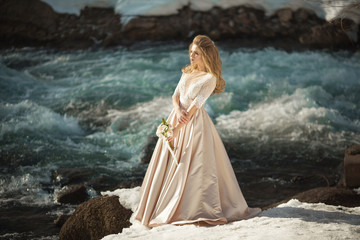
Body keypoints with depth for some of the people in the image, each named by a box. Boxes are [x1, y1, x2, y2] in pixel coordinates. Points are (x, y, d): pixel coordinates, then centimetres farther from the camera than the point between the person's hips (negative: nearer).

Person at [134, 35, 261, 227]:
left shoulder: (210, 79, -11)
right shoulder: (187, 73, 12)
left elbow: (194, 106, -17)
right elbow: (175, 96, 9)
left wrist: (176, 129, -20)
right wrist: (178, 111, -14)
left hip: (195, 124, -7)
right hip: (177, 117, 7)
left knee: (191, 167, -6)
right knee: (168, 166, 9)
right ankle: (160, 208, 17)